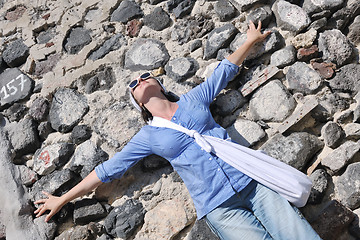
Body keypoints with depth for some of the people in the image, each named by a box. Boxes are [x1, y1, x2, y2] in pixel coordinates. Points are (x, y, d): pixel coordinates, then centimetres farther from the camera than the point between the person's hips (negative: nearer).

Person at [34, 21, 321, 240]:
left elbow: (225, 71, 24)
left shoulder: (193, 99, 11)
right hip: (220, 208, -2)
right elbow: (107, 170, 12)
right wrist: (63, 199, 16)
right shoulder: (148, 137, 7)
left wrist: (251, 41, 32)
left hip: (252, 180, 2)